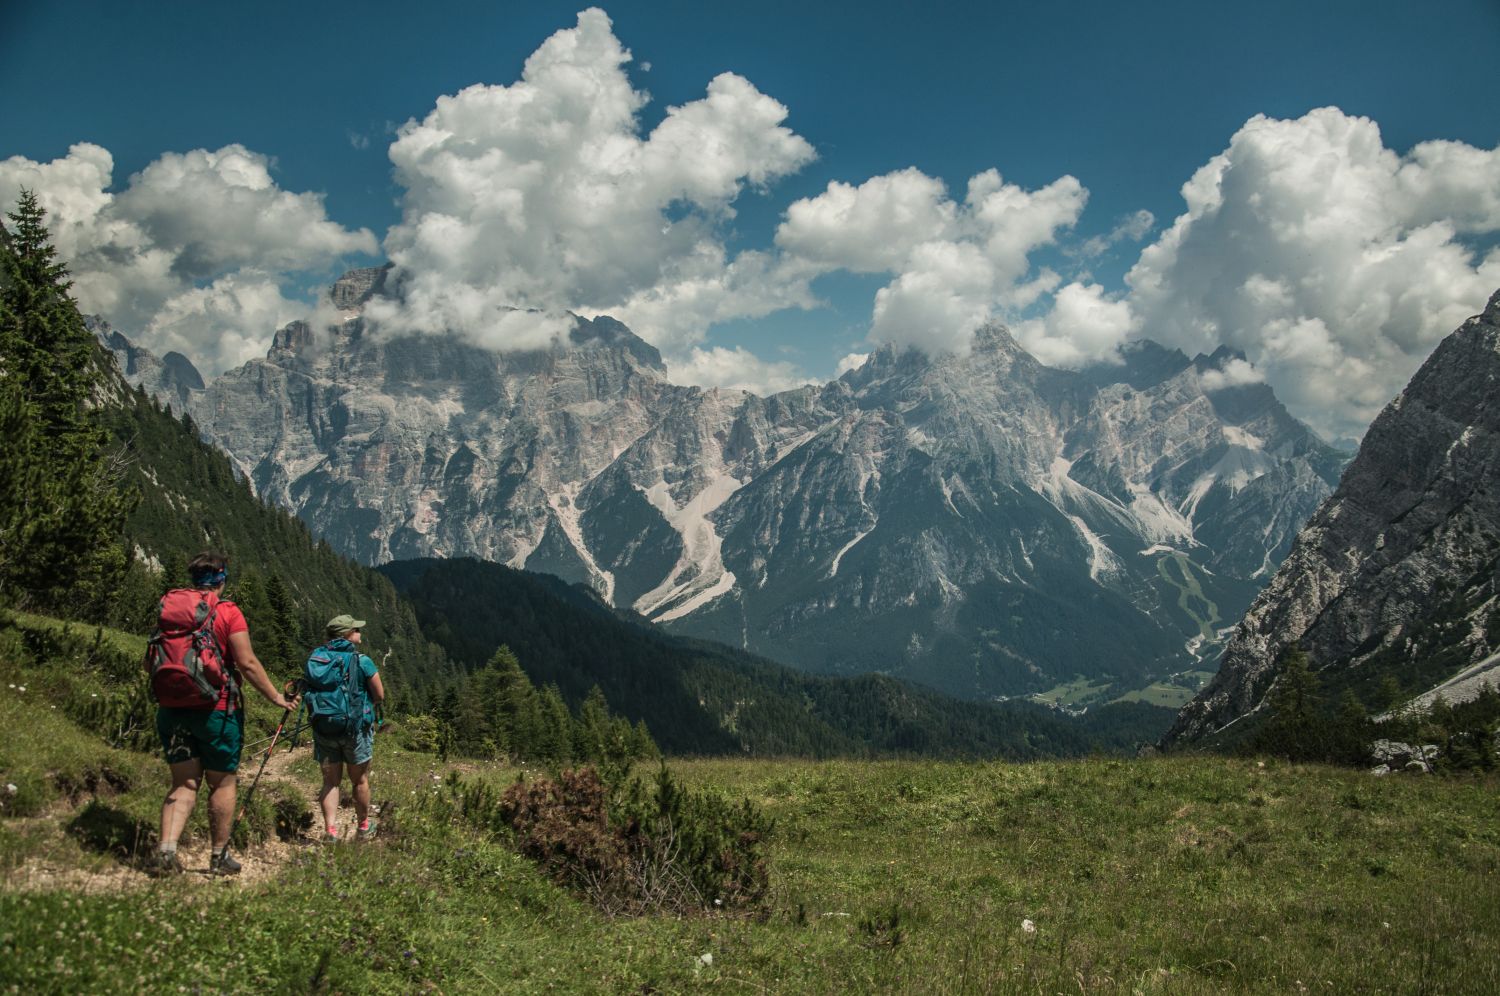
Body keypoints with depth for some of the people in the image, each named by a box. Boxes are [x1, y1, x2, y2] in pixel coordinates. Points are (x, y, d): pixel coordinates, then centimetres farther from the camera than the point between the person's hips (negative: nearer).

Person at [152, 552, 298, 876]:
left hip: (172, 708, 4)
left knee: (183, 783, 10)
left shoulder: (169, 607, 7)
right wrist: (275, 697, -3)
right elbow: (247, 663, -12)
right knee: (222, 783, 9)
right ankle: (219, 857, 17)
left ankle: (167, 849, -7)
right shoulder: (228, 612, -8)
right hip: (216, 710, -4)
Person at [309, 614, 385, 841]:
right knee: (359, 781, 14)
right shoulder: (362, 661, -12)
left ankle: (330, 830, 1)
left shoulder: (314, 659, -1)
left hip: (323, 728, 3)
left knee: (330, 782, 11)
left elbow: (308, 697, 5)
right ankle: (364, 827, 29)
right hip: (356, 728, -3)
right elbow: (380, 696, -5)